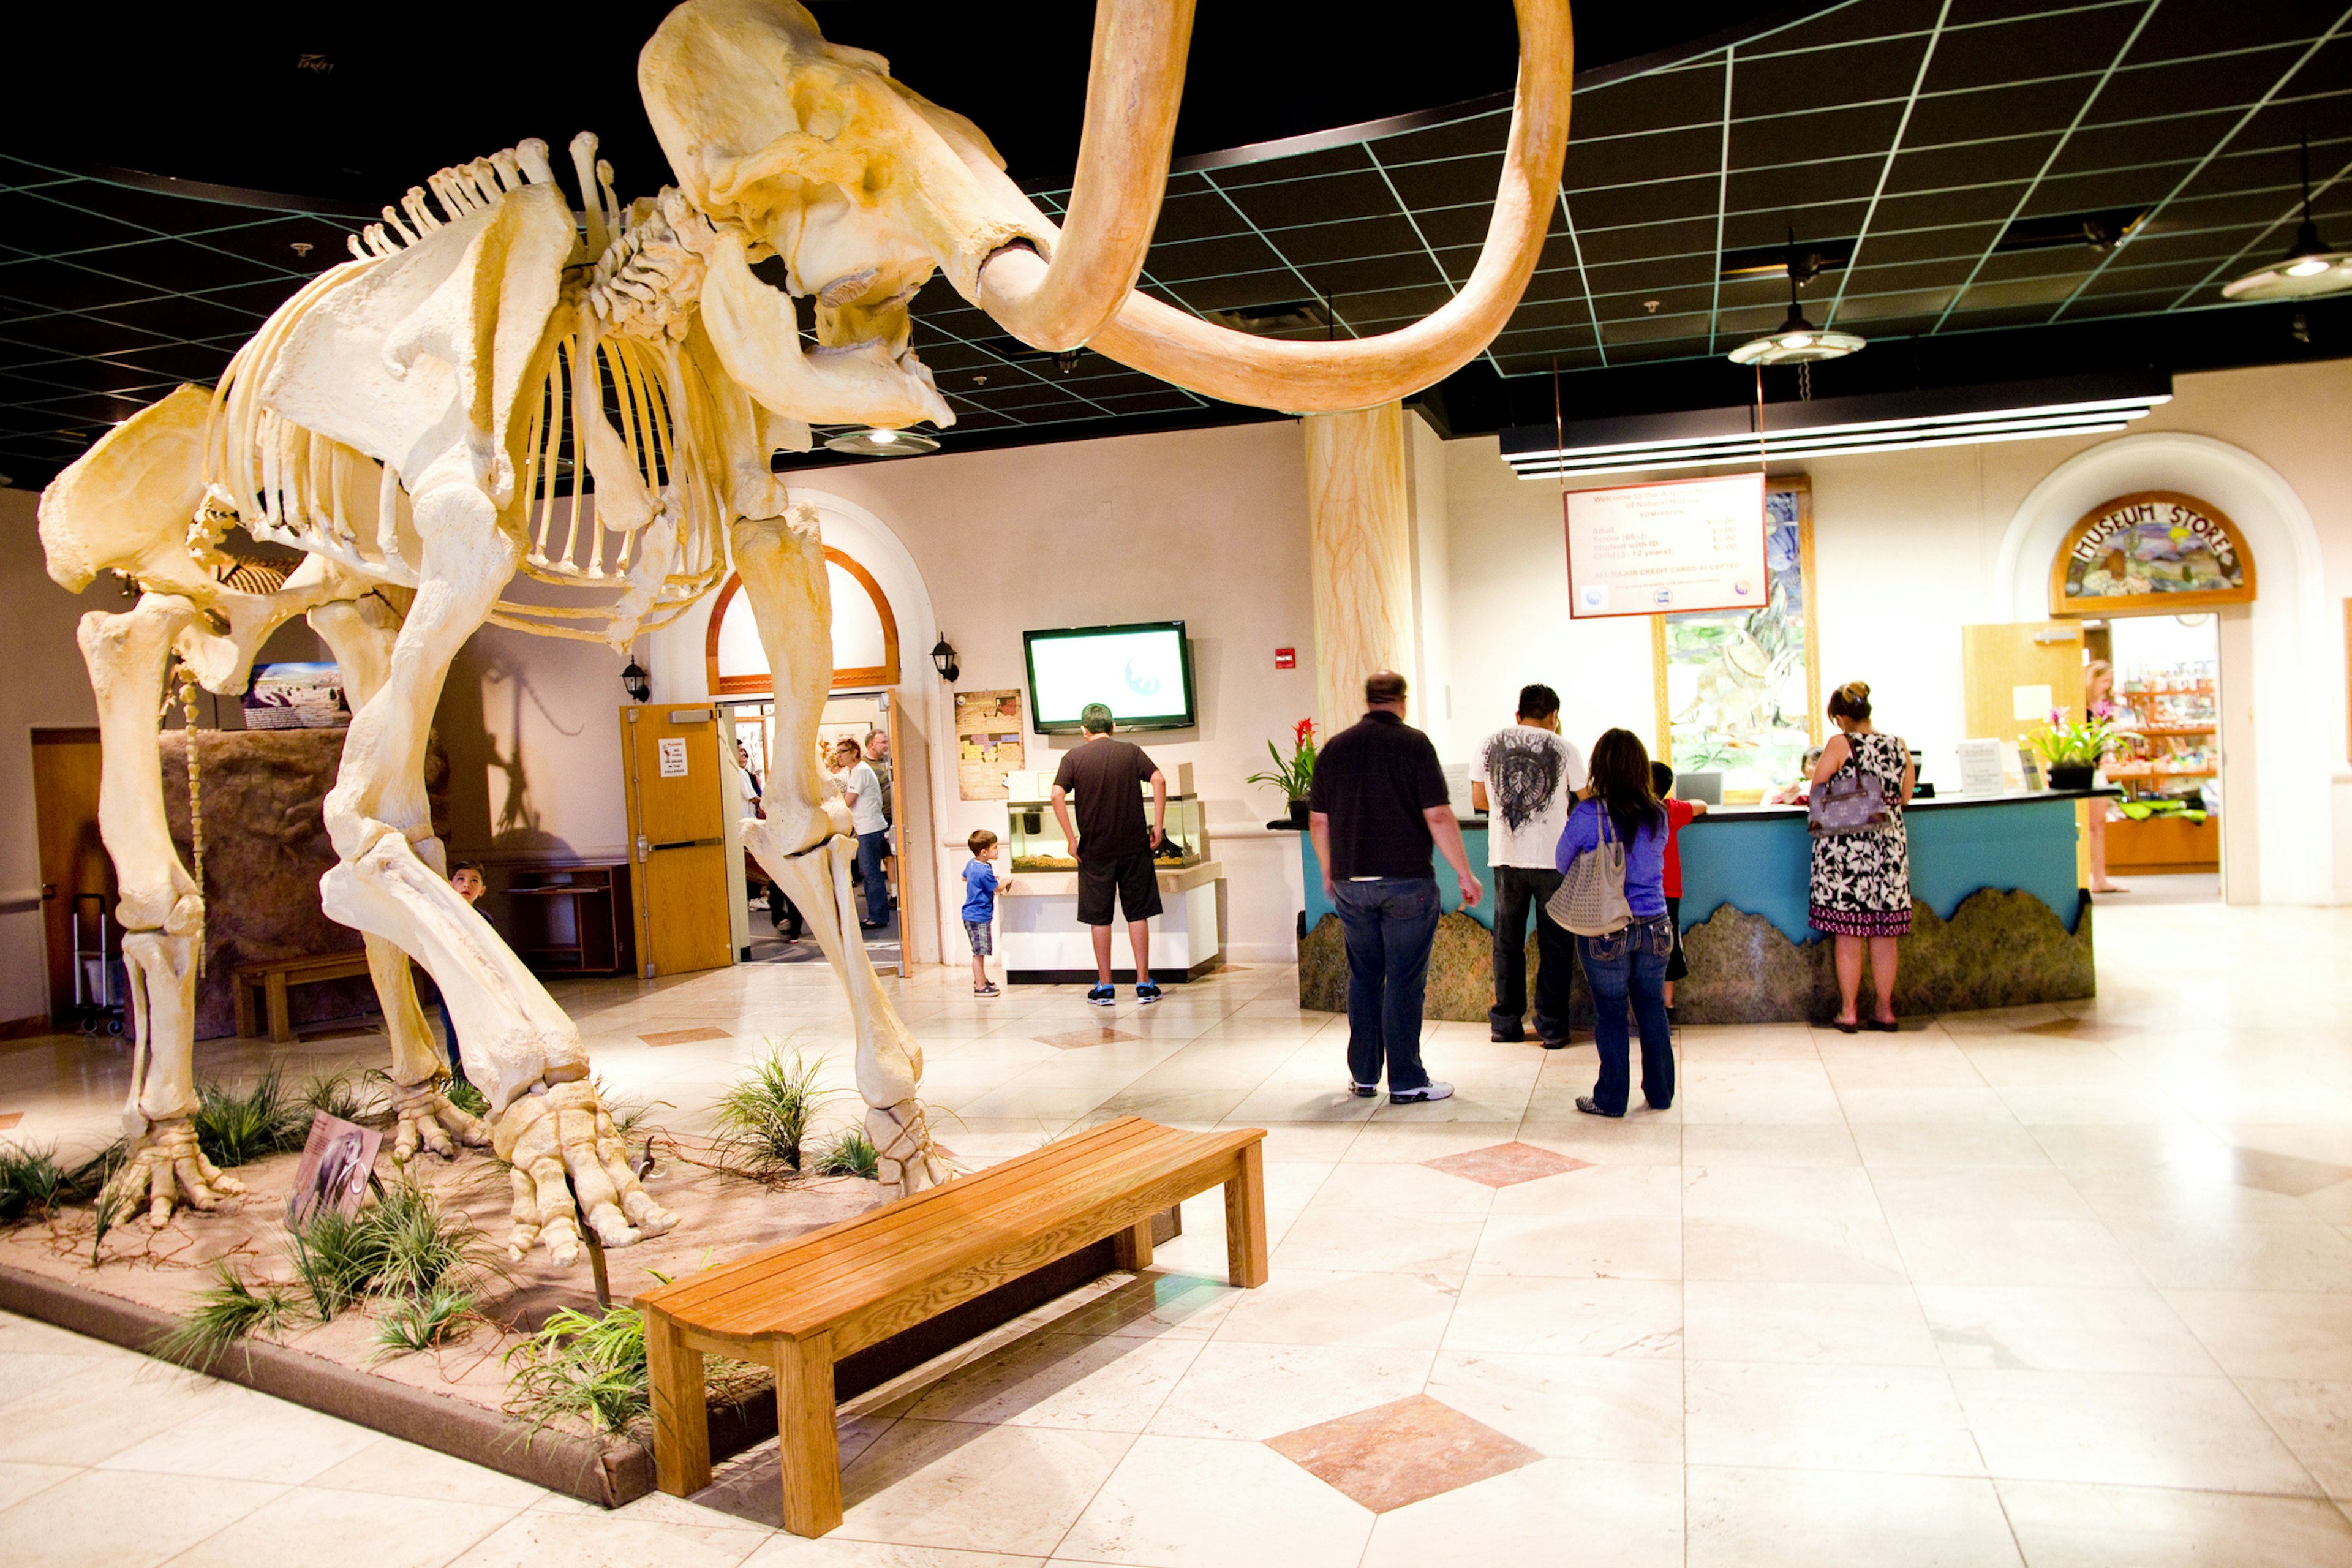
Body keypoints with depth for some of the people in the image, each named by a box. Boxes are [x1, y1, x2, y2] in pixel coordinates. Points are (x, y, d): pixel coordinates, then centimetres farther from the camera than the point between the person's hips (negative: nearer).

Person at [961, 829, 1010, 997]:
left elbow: (964, 877, 28)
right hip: (978, 917, -10)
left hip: (971, 915, 10)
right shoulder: (985, 871, -23)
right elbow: (998, 889, -10)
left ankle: (980, 980, 31)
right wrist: (1007, 881, 11)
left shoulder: (972, 864, 7)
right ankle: (980, 986, -3)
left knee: (980, 952, 20)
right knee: (979, 952, -6)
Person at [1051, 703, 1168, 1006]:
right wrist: (1158, 827, -6)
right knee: (1138, 914, 7)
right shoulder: (1131, 752, 5)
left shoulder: (1074, 757, 1)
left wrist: (1071, 839, -7)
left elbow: (1057, 795, -12)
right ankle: (1144, 984, 8)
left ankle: (1105, 987, 12)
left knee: (1100, 918, 8)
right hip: (1134, 845, 1)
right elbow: (1159, 779, -10)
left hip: (1094, 850, -1)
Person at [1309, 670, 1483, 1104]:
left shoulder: (1334, 747, 7)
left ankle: (1363, 1075, 20)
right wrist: (1464, 874, -4)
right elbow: (1438, 817, -12)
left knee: (1363, 978, 14)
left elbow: (1318, 820, 11)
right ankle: (1406, 1082, 6)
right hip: (1406, 881, -4)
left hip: (1350, 884, 4)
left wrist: (1330, 872, 24)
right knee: (1405, 980, 1)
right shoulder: (1413, 744, -7)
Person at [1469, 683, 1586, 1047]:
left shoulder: (1489, 744, 5)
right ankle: (1551, 1027, 9)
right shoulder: (1564, 749, -1)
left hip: (1505, 857, 2)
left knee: (1507, 941, 13)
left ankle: (1505, 1022, 18)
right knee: (1554, 943, 7)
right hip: (1552, 857, -2)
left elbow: (1478, 800, 9)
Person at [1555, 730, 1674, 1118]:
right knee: (1652, 1009, 15)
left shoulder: (1589, 814, -14)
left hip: (1606, 929, -4)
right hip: (1654, 926, 4)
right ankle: (1660, 1092, 25)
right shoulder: (1658, 815, -1)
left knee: (1610, 1013, 6)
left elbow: (1564, 864, -1)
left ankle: (1611, 1099, 15)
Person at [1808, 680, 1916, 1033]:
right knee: (1884, 934, 11)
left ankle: (1849, 1011, 9)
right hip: (1890, 845, 4)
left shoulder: (1840, 745, -9)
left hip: (1845, 846, -4)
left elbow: (1817, 792, -8)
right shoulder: (1899, 746, 3)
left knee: (1849, 935, 4)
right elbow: (1905, 798, 10)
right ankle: (1885, 1011, 19)